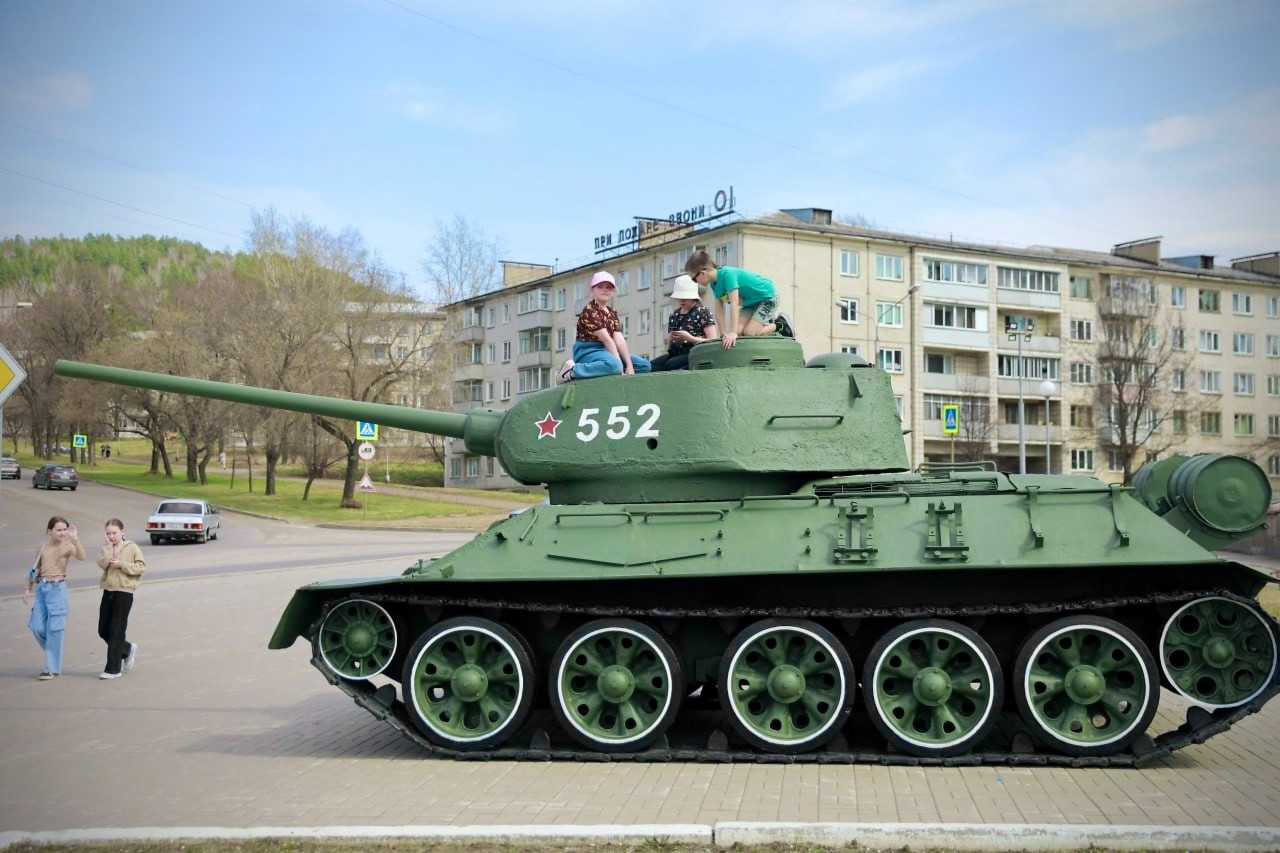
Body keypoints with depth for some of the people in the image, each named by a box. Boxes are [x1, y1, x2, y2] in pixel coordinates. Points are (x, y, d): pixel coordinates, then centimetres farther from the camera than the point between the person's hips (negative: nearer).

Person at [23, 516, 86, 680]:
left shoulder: (67, 546, -5)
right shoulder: (42, 547, 9)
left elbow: (81, 556, -25)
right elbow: (35, 569, 17)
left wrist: (75, 539, -35)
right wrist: (28, 588, 13)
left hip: (57, 588, -5)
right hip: (41, 588, 5)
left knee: (54, 629, -2)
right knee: (36, 627, 3)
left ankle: (52, 668, 6)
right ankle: (55, 656, 27)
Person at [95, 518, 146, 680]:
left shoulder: (132, 548, -2)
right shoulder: (106, 549, 9)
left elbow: (141, 567, -9)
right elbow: (102, 564, -10)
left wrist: (121, 564, -15)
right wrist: (109, 546, -12)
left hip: (124, 593, -6)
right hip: (108, 592, 6)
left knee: (116, 631, -5)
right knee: (103, 630, 9)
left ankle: (113, 669, 0)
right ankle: (128, 649, 32)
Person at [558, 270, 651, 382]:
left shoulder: (612, 313, 12)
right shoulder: (589, 311, -13)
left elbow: (620, 340, 0)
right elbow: (607, 340, -19)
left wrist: (629, 366, -13)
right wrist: (621, 367, -24)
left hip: (606, 351, 9)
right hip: (588, 351, -9)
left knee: (644, 365, 4)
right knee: (614, 365, -40)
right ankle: (573, 370, -20)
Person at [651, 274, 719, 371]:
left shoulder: (703, 312, 1)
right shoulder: (674, 315, 18)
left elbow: (713, 341, -7)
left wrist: (689, 338, -18)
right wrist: (670, 339, -2)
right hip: (676, 353, 6)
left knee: (670, 364, -36)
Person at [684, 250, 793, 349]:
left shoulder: (727, 274, -32)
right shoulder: (714, 283, -5)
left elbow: (734, 304, -37)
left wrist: (733, 332, -41)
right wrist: (724, 334, -7)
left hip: (767, 297, -8)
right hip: (750, 302, 8)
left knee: (749, 333, -19)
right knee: (738, 331, -9)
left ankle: (780, 325, 3)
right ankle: (769, 322, 12)